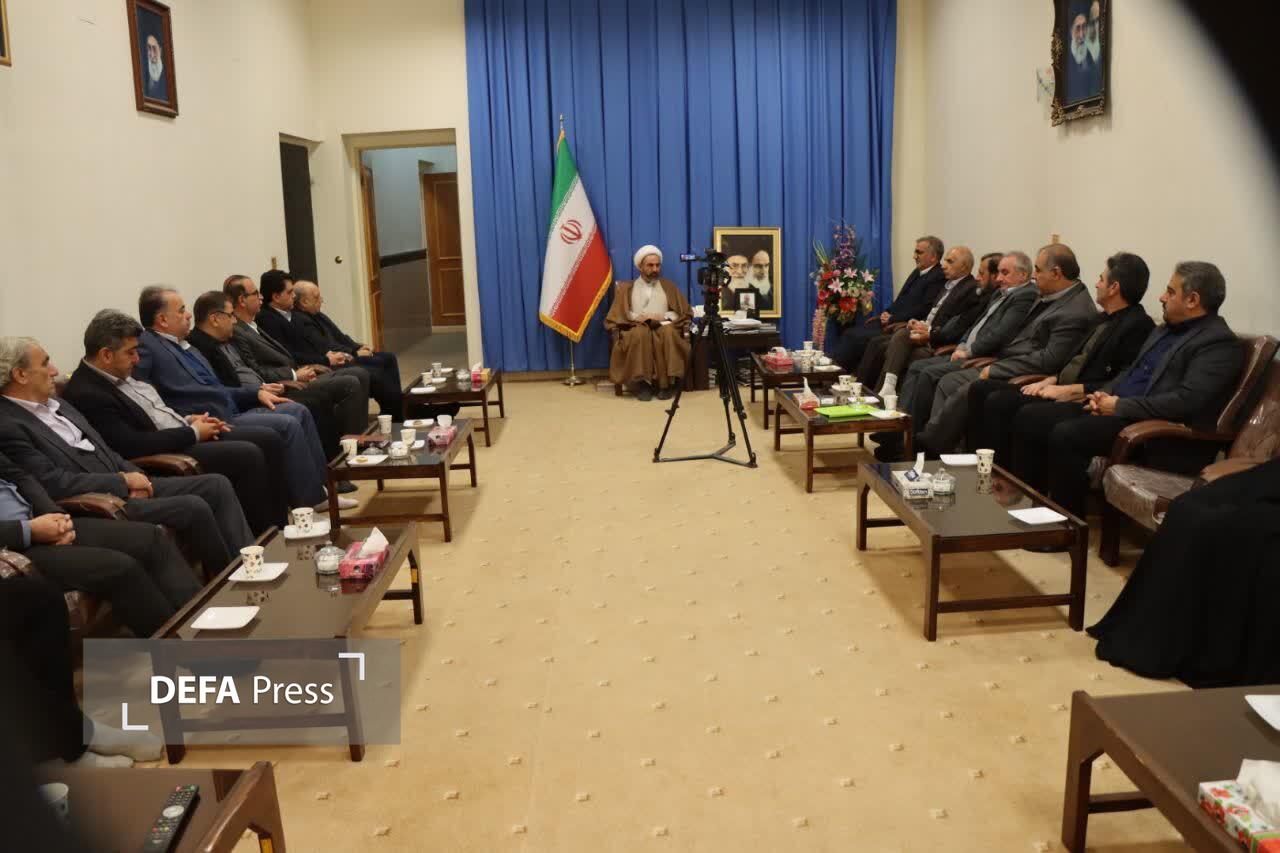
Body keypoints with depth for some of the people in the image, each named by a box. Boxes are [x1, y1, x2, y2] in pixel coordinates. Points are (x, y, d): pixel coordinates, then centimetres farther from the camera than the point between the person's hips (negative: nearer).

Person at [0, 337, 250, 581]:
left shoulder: (56, 404, 16)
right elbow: (55, 484, -19)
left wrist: (134, 476, -1)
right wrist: (124, 481, -13)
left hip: (126, 487, 9)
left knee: (217, 485, -5)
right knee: (193, 508, -25)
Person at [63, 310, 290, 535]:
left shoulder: (119, 375, 11)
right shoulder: (86, 395, -18)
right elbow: (134, 446, -24)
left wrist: (188, 421, 4)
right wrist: (193, 433, -16)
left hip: (183, 435, 10)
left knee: (268, 439, 0)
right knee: (248, 455, -23)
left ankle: (278, 522, 5)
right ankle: (261, 534, -10)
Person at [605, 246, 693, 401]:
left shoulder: (668, 286, 19)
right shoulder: (627, 288, 17)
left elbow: (685, 312, 11)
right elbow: (616, 315, 6)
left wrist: (663, 316, -7)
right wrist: (637, 317, -12)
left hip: (663, 327, 1)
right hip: (636, 328, -1)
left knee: (669, 333, -36)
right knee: (640, 333, -38)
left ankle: (667, 382, -32)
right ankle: (642, 382, -36)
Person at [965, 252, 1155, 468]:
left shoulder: (1138, 326, -10)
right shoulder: (1107, 319, 19)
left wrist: (1067, 391, -16)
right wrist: (1050, 381, 6)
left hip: (1080, 402, -10)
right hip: (1061, 389, 10)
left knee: (999, 401, -24)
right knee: (981, 389, 0)